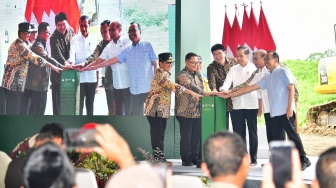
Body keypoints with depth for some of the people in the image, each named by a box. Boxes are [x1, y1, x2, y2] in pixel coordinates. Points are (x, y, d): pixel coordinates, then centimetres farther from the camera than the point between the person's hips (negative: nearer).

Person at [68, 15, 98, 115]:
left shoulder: (94, 39, 6)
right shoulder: (74, 39, 1)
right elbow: (72, 54, -11)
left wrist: (98, 78, 9)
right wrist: (71, 63, -34)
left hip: (91, 77, 2)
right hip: (79, 77, -2)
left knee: (90, 104, 9)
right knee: (79, 103, -1)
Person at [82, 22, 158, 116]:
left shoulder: (147, 46, 1)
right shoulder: (127, 50, 12)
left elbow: (155, 64, 0)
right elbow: (113, 60, 15)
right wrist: (95, 66, 13)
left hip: (148, 87, -4)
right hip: (135, 89, 4)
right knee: (135, 114, 5)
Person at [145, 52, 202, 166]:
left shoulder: (164, 74, 18)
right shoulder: (161, 74, -14)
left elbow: (170, 87, 24)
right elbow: (174, 87, -25)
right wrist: (192, 93, -26)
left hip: (162, 110, 10)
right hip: (156, 110, -10)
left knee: (159, 135, 9)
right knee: (157, 134, -7)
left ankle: (159, 159, 11)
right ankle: (158, 158, -7)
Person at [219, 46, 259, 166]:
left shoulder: (254, 68, 6)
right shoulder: (233, 69, 12)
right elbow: (228, 82, 0)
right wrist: (223, 90, -22)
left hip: (251, 105, -2)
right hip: (237, 105, 2)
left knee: (252, 132, 3)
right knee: (238, 132, 4)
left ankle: (253, 159, 7)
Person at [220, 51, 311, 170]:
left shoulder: (283, 72, 0)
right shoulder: (267, 78, 20)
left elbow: (291, 89, -8)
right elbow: (251, 87, 19)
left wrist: (290, 107, -17)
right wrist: (230, 94, 16)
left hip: (285, 111, -7)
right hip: (274, 112, 7)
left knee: (292, 134, -6)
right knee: (278, 138, 5)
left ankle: (303, 160, -1)